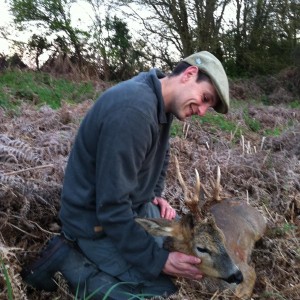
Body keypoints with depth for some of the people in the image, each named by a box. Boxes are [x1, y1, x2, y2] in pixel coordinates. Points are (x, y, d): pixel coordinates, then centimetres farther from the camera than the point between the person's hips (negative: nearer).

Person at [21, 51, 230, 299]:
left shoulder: (162, 102, 0)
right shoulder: (132, 110, -32)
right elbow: (112, 207, -30)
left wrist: (155, 194, 7)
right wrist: (157, 260, -24)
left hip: (133, 206, 10)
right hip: (98, 220, -9)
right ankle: (66, 258, -3)